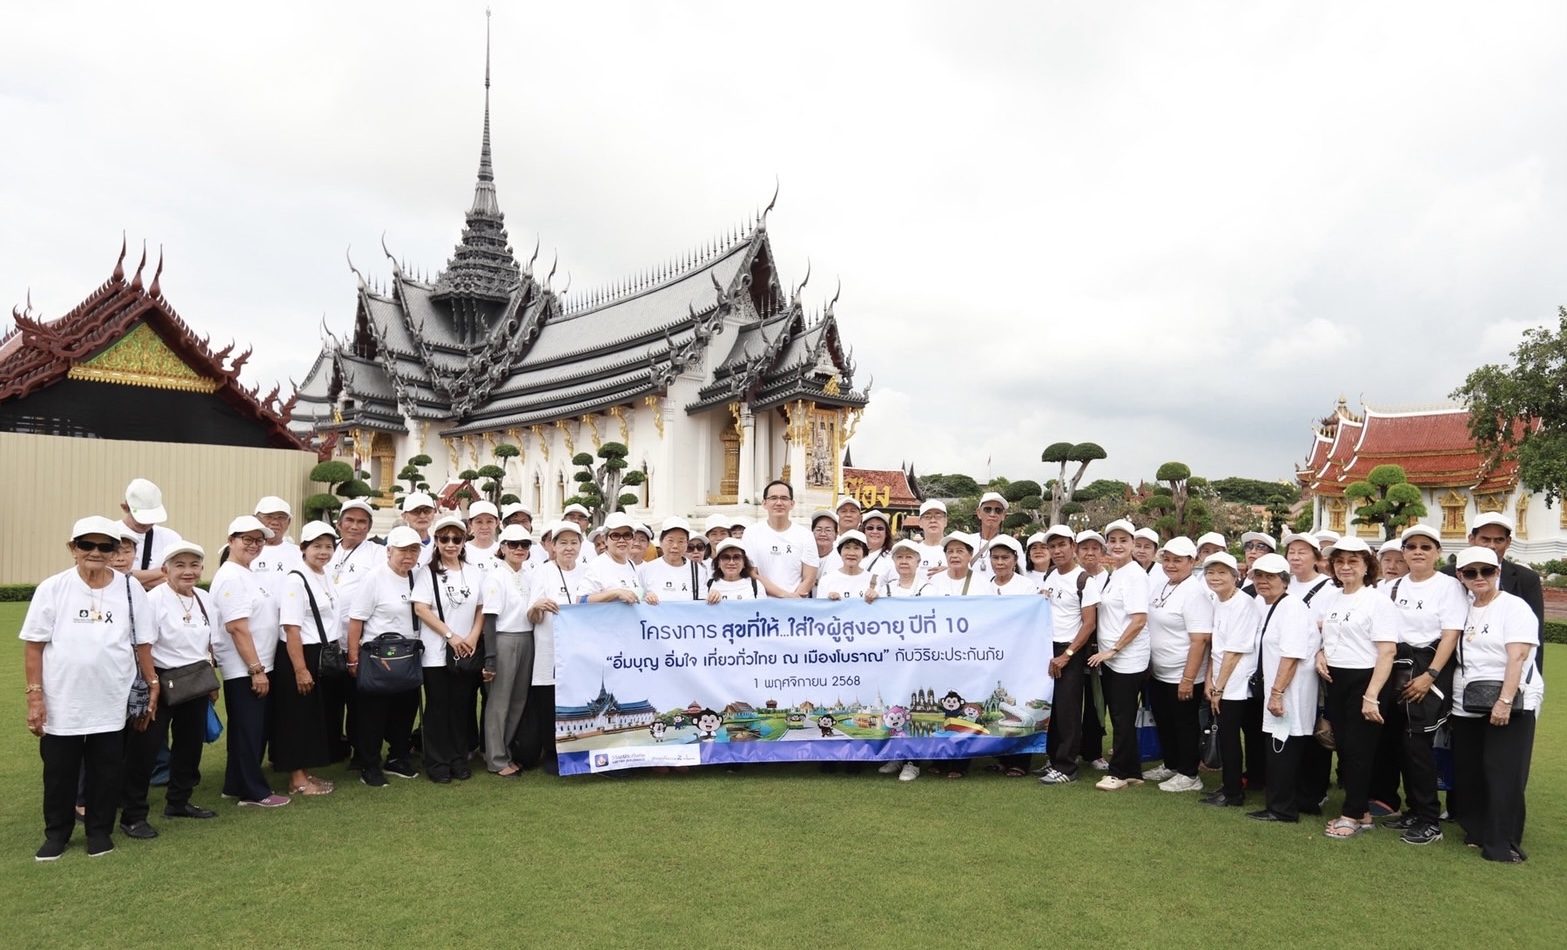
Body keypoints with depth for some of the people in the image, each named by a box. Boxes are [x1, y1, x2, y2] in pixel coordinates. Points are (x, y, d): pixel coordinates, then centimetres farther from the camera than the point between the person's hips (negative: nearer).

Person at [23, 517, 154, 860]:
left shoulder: (130, 588, 1)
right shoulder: (53, 588, -2)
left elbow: (142, 643, 7)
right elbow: (34, 645, -2)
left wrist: (152, 684, 7)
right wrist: (34, 695, -6)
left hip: (111, 703, 1)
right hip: (61, 704, 0)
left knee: (106, 772, 10)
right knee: (59, 773, 12)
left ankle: (100, 831, 25)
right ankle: (56, 833, 28)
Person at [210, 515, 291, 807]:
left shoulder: (251, 574, 14)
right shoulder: (230, 577, -15)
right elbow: (238, 628, -20)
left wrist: (261, 667, 16)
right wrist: (256, 669, -21)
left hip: (260, 666, 9)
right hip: (243, 670, -9)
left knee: (256, 730, 15)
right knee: (248, 731, 0)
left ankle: (237, 785, 25)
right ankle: (254, 791, 8)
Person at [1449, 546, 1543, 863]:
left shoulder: (1514, 607, -6)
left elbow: (1517, 657, -15)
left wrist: (1505, 701, -23)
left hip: (1510, 702, -6)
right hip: (1467, 705, 6)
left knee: (1504, 773, -5)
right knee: (1467, 772, 9)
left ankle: (1502, 843, 4)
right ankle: (1477, 830, 23)